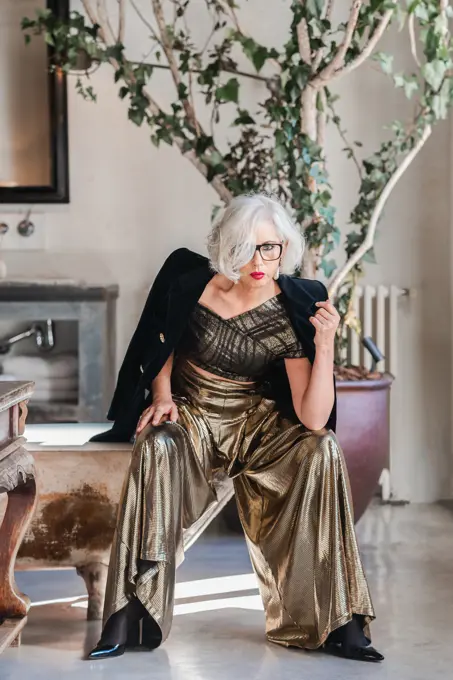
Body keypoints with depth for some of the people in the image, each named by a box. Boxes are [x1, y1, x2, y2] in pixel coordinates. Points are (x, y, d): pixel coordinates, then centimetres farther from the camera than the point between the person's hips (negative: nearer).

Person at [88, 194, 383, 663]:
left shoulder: (293, 314, -14)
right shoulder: (193, 280, -12)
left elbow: (313, 420, -22)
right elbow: (162, 341, 9)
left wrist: (325, 344, -31)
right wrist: (162, 394, -8)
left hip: (256, 421, 1)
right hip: (189, 413, 0)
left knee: (321, 449, -28)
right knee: (158, 449, -35)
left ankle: (337, 621, -24)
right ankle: (128, 617, -34)